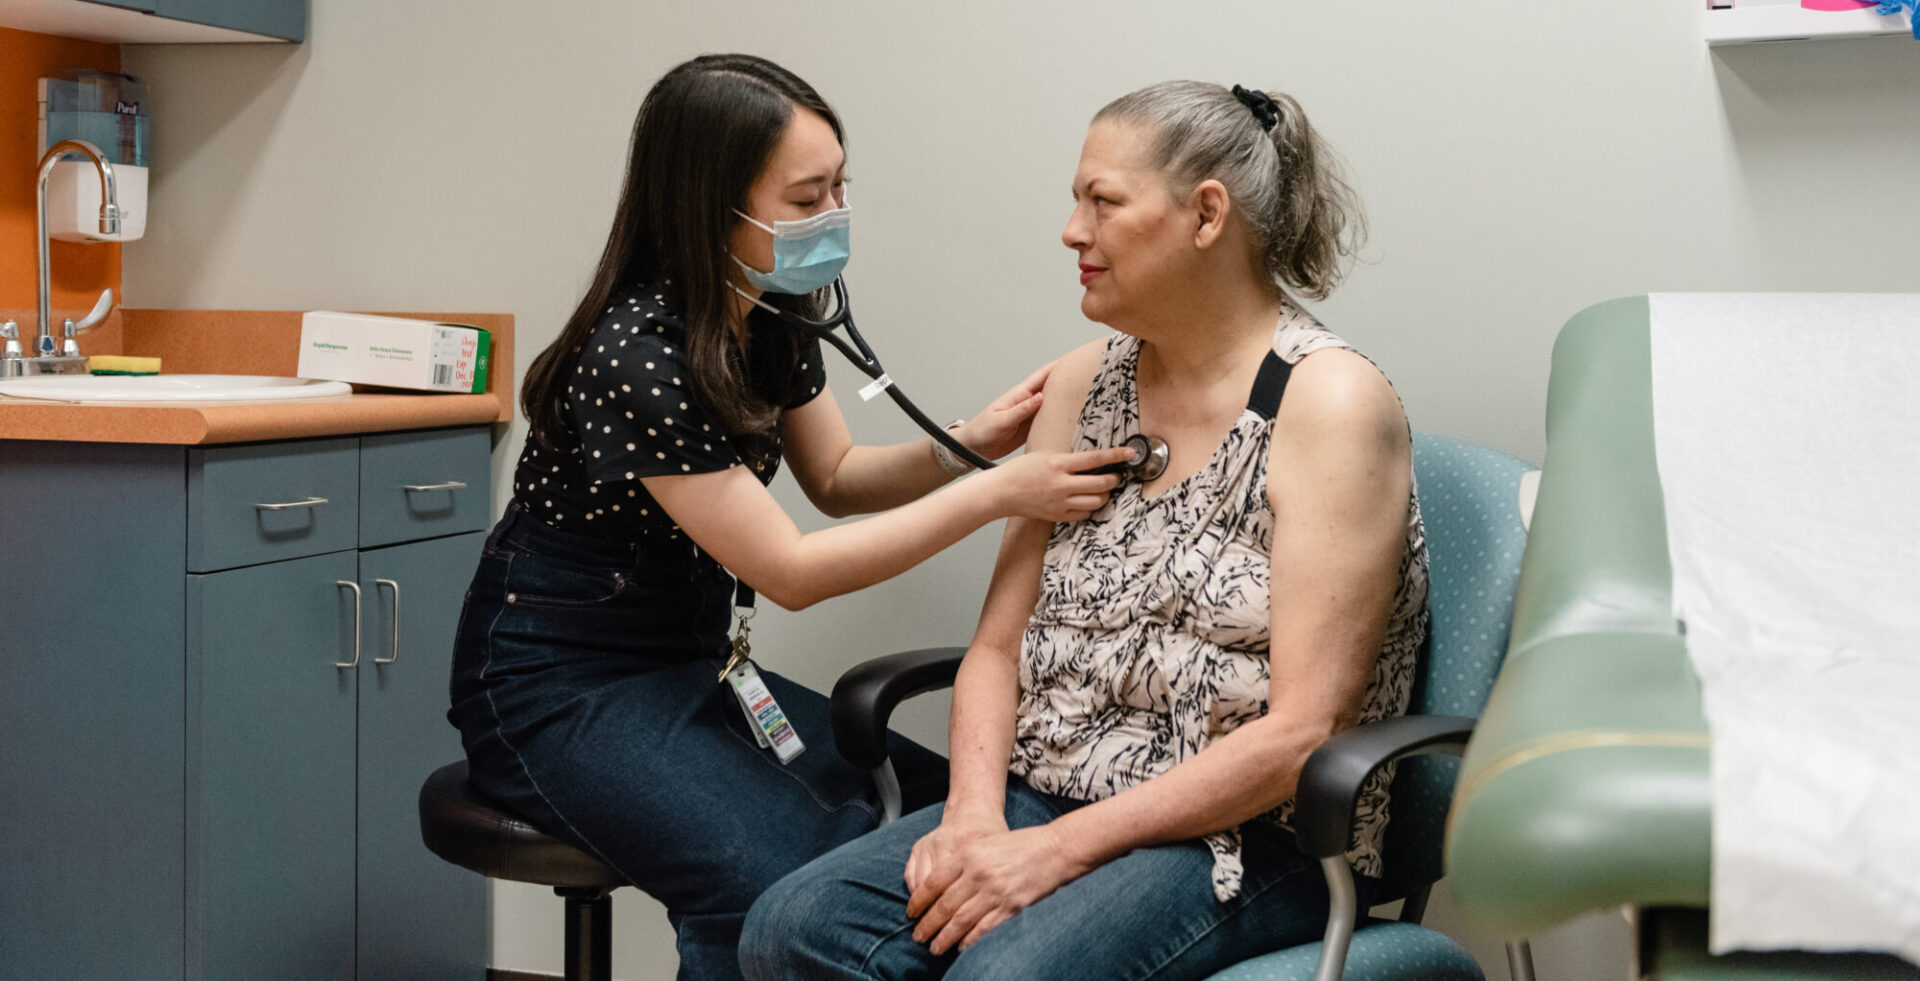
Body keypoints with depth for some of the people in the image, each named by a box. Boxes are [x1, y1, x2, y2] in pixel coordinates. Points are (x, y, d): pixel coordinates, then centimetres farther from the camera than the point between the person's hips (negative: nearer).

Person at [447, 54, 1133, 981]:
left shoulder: (774, 317, 1)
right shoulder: (633, 357, -24)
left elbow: (835, 478, 14)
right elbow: (791, 572, -21)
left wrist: (965, 444, -5)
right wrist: (992, 494, -22)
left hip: (689, 661, 8)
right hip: (557, 686, -8)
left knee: (932, 802, -12)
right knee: (778, 878, -31)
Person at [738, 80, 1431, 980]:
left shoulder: (1332, 402, -9)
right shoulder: (1082, 386, 11)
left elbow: (1301, 730, -15)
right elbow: (999, 645, 11)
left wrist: (1060, 848, -18)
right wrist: (973, 813, -9)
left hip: (1253, 841, -6)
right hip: (1046, 796, 6)